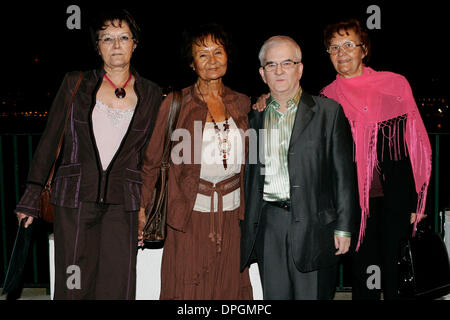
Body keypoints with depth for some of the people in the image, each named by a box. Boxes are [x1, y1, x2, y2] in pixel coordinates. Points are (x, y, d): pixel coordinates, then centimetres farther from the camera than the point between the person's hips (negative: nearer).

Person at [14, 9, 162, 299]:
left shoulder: (151, 95, 7)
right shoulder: (76, 84, 5)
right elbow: (49, 141, 6)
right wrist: (32, 196, 3)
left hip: (123, 204, 1)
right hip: (75, 199, 0)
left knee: (117, 288, 0)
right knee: (73, 286, 2)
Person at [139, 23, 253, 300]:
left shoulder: (242, 104, 7)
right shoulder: (176, 103, -3)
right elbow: (151, 161, 1)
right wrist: (142, 208, -1)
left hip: (232, 215, 3)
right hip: (191, 213, -3)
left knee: (230, 288, 11)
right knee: (187, 289, 5)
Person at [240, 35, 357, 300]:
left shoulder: (329, 112, 2)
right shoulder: (254, 116, 11)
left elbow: (344, 173, 0)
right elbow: (248, 174, 14)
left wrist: (343, 227, -5)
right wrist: (245, 227, 10)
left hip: (312, 223, -3)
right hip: (267, 226, 3)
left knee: (312, 295, 1)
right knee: (274, 295, 8)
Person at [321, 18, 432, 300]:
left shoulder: (395, 84, 0)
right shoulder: (328, 97, 5)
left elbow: (417, 143, 1)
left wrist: (418, 200, -2)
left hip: (395, 199, -1)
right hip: (354, 202, 1)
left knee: (397, 272, 7)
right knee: (363, 271, 10)